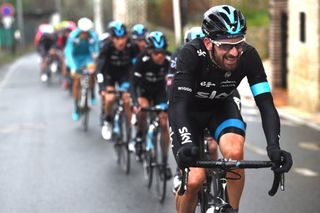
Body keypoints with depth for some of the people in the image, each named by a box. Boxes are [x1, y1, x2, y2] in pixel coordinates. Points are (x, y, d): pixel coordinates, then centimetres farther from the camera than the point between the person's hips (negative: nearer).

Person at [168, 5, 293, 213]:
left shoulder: (248, 55, -27)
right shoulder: (191, 54, -35)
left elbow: (266, 104, -28)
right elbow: (178, 103, -42)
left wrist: (274, 146, -43)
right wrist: (186, 144, -59)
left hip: (222, 106, 2)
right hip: (188, 110, -2)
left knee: (235, 152, -28)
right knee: (194, 179, -18)